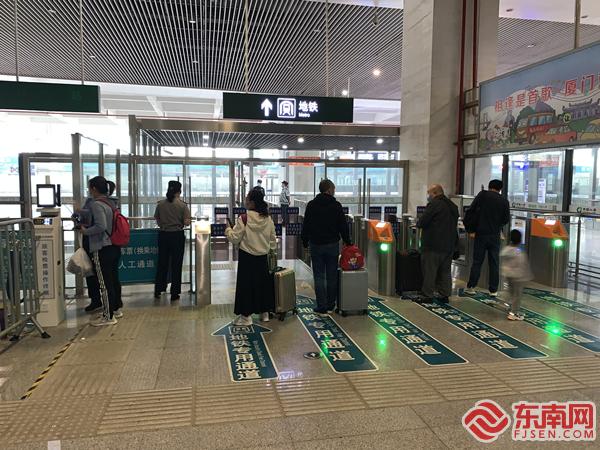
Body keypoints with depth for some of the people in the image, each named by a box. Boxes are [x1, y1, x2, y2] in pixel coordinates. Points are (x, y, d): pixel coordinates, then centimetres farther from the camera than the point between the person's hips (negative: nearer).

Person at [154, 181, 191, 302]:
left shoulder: (160, 204, -1)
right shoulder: (182, 205, -9)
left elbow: (157, 219, 6)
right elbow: (187, 222, -13)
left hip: (163, 235, 3)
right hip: (177, 235, -3)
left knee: (162, 263, 14)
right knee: (176, 265, 5)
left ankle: (158, 291, 23)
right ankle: (174, 294, 9)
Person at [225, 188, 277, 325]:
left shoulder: (244, 219, -17)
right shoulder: (268, 219, -2)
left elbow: (234, 239, -11)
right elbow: (273, 240, 5)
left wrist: (228, 229, 6)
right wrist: (272, 250, 21)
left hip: (247, 257, -5)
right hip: (263, 257, 5)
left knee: (246, 284, 5)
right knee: (263, 283, 16)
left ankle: (246, 315, 10)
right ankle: (264, 312, 26)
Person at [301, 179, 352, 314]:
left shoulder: (311, 205, 0)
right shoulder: (336, 205, -4)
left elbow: (305, 226, 2)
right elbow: (343, 226, -1)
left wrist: (305, 242, 12)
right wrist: (347, 242, 11)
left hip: (316, 245, 0)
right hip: (332, 245, 0)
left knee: (319, 276, 3)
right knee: (332, 276, 9)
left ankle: (322, 307, 3)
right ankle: (331, 305, 17)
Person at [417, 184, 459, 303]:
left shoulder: (434, 204, -14)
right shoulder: (453, 206, 14)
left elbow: (421, 223, -18)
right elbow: (454, 223, 19)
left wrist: (418, 224, 4)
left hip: (433, 245, -8)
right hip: (449, 244, 8)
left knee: (429, 271, 0)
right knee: (445, 271, 14)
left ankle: (428, 296, 4)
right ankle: (445, 295, 17)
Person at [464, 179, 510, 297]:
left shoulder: (482, 195, -4)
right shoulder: (504, 201, 0)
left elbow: (470, 211, -8)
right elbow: (506, 220, 2)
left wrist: (470, 229, 1)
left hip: (481, 234, -1)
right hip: (495, 235, 1)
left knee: (477, 261, 5)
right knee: (494, 263, 8)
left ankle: (471, 287, 5)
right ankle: (493, 290, 11)